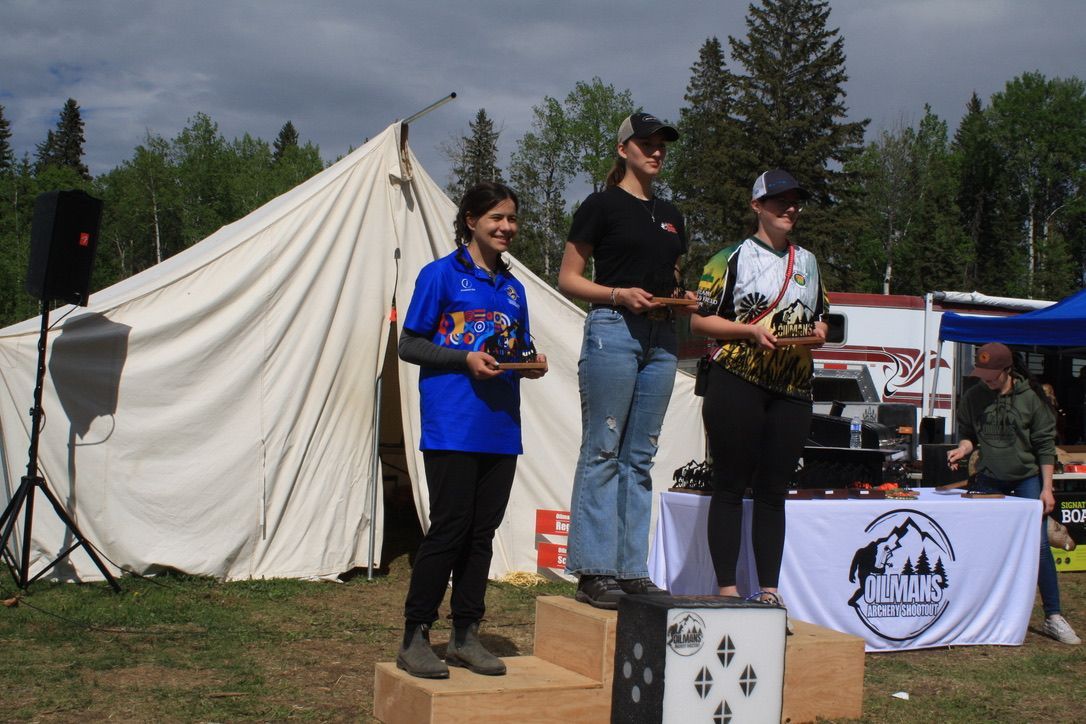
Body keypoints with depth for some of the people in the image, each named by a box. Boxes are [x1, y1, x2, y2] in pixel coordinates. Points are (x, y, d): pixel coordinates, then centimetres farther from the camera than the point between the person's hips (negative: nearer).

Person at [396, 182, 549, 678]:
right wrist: (466, 359, -16)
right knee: (450, 528, -7)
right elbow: (409, 344, -3)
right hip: (451, 426, -6)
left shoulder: (513, 288, 16)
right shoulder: (441, 275, -1)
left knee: (482, 532, 8)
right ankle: (414, 639, 2)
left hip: (500, 428, 6)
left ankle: (465, 636, 16)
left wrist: (531, 366, -1)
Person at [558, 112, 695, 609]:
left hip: (660, 336, 7)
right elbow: (568, 279, -3)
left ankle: (631, 569, 11)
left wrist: (681, 300, 4)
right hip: (613, 329, -7)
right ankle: (593, 571, -2)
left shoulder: (669, 215, 19)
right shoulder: (602, 205, 0)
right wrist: (618, 294, -17)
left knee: (640, 456, 7)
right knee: (602, 451, -5)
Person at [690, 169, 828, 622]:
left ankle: (769, 591, 11)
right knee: (731, 487, -3)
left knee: (774, 493, 7)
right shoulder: (732, 258, 1)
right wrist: (750, 331, -15)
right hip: (737, 381, -5)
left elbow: (820, 318, 25)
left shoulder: (808, 262, 18)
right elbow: (700, 319, -3)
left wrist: (818, 333, 1)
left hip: (793, 389, 5)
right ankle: (727, 589, 1)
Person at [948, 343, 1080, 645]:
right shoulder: (973, 397, -2)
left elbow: (1045, 444, -5)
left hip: (1028, 478, -2)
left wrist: (1046, 488, -9)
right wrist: (963, 449, -13)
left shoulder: (1031, 397, -8)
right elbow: (968, 435, 11)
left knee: (1039, 545, -8)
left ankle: (1053, 616, -1)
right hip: (990, 481, 3)